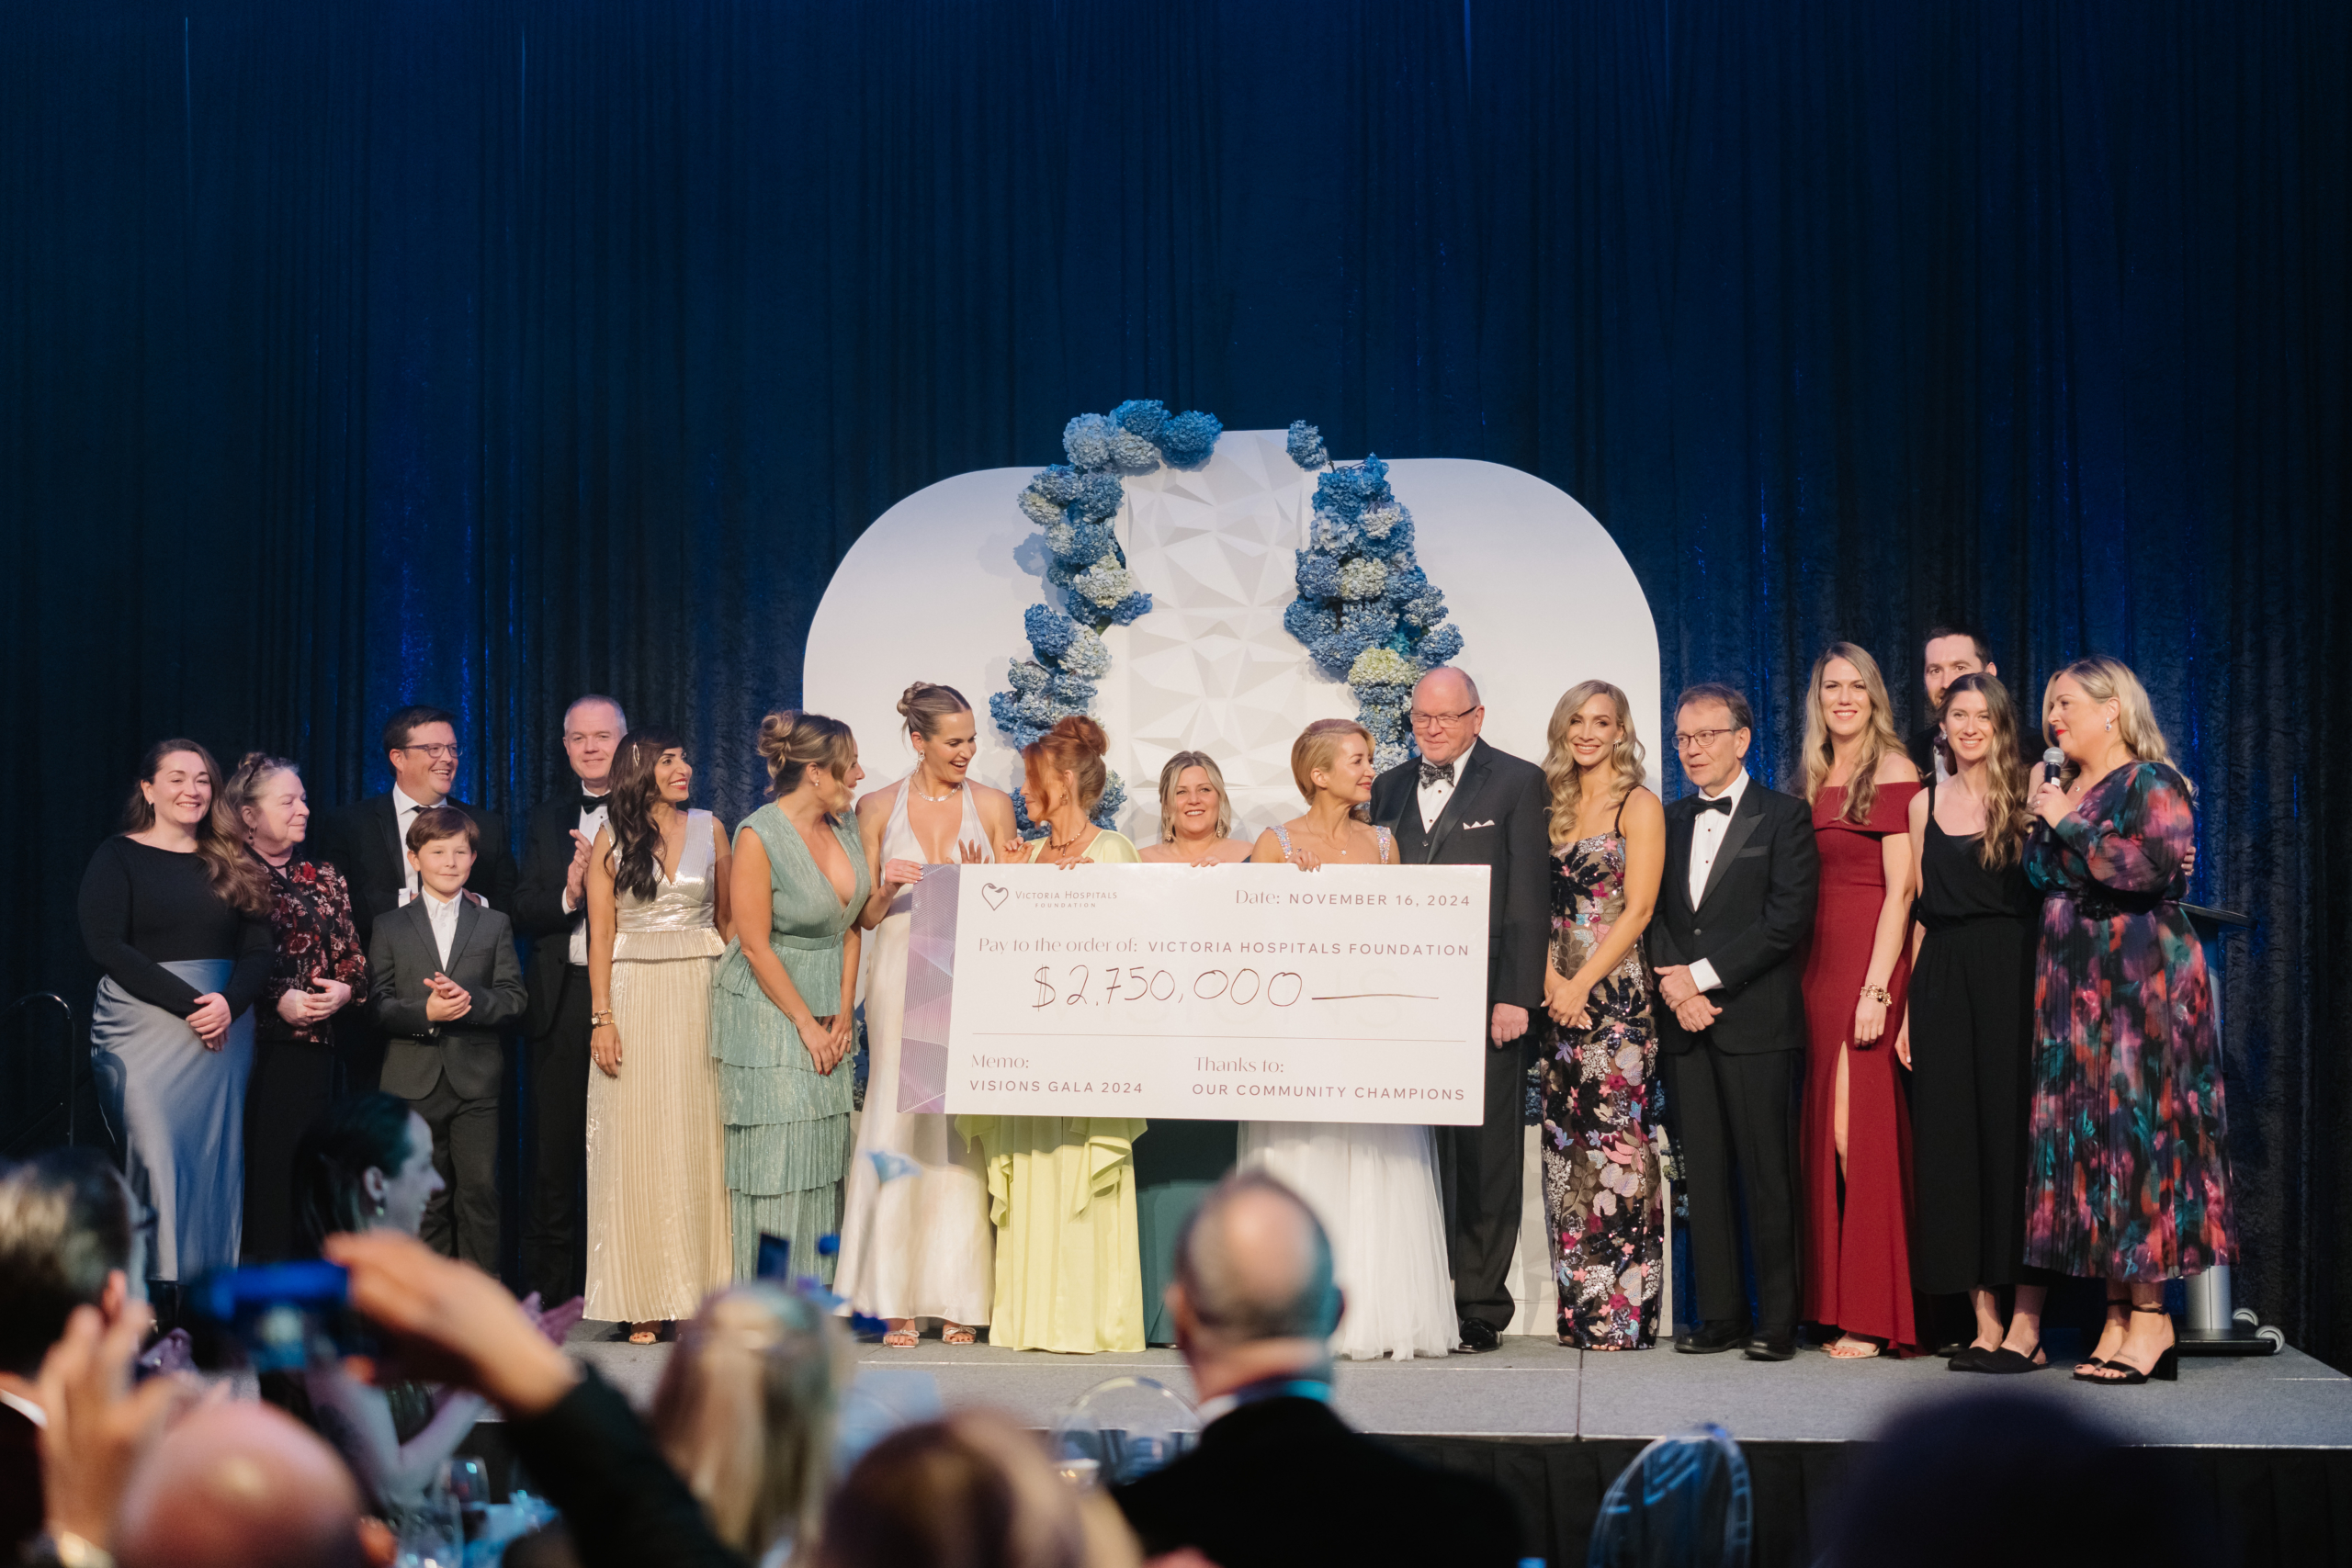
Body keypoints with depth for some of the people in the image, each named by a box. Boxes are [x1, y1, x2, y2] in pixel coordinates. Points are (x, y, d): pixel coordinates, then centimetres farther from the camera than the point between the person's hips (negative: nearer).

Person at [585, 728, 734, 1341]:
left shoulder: (709, 829, 8)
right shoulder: (611, 840, 4)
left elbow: (730, 919, 12)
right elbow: (600, 934, 0)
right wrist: (602, 1017, -8)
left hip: (700, 997, 1)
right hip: (634, 997, -1)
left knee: (699, 1143, 0)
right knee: (636, 1145, -1)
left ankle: (700, 1293, 4)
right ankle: (644, 1301, 1)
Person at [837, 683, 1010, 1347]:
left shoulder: (993, 806, 8)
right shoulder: (878, 808, 7)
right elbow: (866, 917, 9)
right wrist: (887, 889, -11)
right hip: (901, 975, 0)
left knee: (963, 1130, -4)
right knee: (900, 1123, -5)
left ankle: (958, 1298, 0)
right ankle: (899, 1300, -2)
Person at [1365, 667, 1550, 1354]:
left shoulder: (1518, 783, 1)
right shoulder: (1389, 788, 15)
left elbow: (1529, 897, -4)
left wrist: (1516, 996, -10)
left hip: (1484, 1002, -4)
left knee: (1485, 1159, 0)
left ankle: (1480, 1306, 6)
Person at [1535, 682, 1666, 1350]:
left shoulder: (1639, 806, -1)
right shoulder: (1554, 807, 15)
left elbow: (1637, 910, -8)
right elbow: (1541, 907, 12)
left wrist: (1583, 984, -13)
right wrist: (1550, 977, -4)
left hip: (1616, 995, -6)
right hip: (1562, 996, 6)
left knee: (1616, 1143, -9)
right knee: (1565, 1148, 4)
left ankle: (1622, 1313, -6)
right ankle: (1579, 1308, 9)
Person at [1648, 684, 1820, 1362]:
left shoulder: (1784, 817, 0)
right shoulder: (1670, 821, 17)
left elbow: (1789, 917, -9)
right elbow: (1653, 912, 13)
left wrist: (1705, 974, -12)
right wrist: (1673, 981, -6)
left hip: (1755, 1019, -5)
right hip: (1685, 1023, 5)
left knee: (1766, 1172, -5)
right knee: (1702, 1173, 5)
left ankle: (1777, 1319, 0)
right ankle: (1719, 1314, 10)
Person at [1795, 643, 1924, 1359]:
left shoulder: (1893, 774, -4)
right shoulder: (1815, 782, 17)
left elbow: (1900, 890, -10)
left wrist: (1877, 988, -17)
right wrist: (1806, 975, 6)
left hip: (1871, 962, -7)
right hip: (1819, 964, 7)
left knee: (1859, 1126, -10)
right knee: (1825, 1131, 5)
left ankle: (1876, 1316, -5)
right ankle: (1841, 1303, 10)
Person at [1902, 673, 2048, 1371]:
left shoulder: (2028, 798, 3)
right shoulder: (1926, 804, 13)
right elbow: (1921, 910, 13)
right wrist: (1910, 1006, 9)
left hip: (2011, 975, -4)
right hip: (1944, 980, 4)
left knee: (2013, 1131, -4)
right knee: (1953, 1139, 2)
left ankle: (2027, 1324, 0)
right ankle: (1985, 1321, 8)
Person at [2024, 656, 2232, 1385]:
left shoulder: (2152, 784, -4)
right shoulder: (2058, 791, 17)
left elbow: (2151, 864, -20)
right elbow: (2039, 883, 20)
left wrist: (2067, 824, -11)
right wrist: (2037, 817, 6)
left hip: (2141, 984, -7)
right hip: (2070, 988, 7)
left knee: (2136, 1130, -9)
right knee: (2085, 1138, 2)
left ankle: (2150, 1316, -6)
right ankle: (2119, 1314, 4)